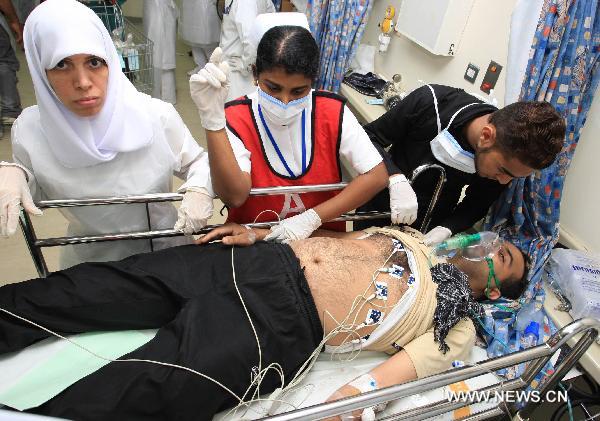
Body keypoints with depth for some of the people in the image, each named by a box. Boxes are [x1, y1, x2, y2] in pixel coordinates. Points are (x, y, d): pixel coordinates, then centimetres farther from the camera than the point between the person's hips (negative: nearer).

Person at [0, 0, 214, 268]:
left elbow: (197, 162, -1)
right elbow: (37, 192, 6)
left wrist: (200, 190, -21)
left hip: (166, 254, -2)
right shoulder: (29, 131, -11)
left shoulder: (157, 116, -16)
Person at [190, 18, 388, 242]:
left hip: (323, 237, 2)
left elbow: (376, 176, -11)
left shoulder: (332, 112, -10)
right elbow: (234, 196, -26)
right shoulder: (236, 117, -13)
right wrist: (212, 118, -37)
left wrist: (312, 218, -18)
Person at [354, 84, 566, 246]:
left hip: (429, 229, 2)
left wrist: (446, 229, -24)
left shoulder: (507, 156, -20)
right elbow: (369, 137, -20)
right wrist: (396, 180, -38)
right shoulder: (430, 102, -30)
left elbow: (477, 205, -4)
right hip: (379, 211, -1)